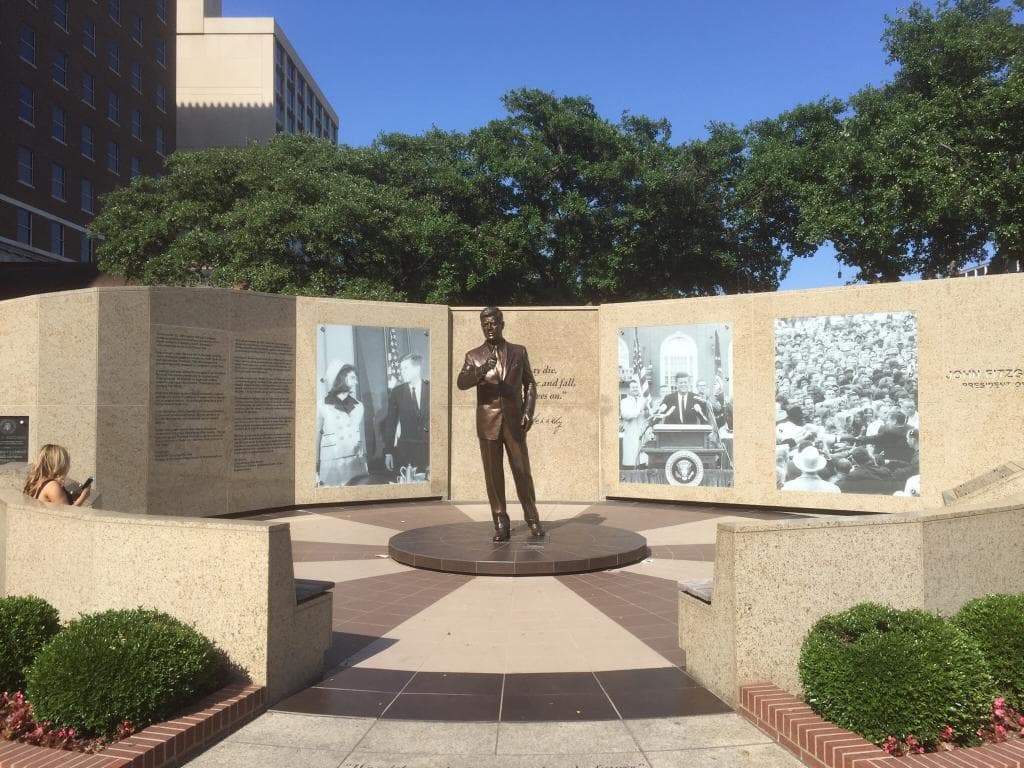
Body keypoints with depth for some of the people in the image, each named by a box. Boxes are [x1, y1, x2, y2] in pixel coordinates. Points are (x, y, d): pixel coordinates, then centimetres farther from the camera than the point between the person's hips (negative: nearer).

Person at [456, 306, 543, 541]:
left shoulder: (519, 352, 9)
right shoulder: (473, 356, 6)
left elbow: (530, 383, 10)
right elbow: (461, 382, -9)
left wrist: (528, 412, -3)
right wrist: (482, 370, -27)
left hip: (514, 421, 0)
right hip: (488, 422, 0)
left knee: (522, 472, 2)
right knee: (493, 475, 3)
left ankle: (532, 519, 15)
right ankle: (501, 524, 12)